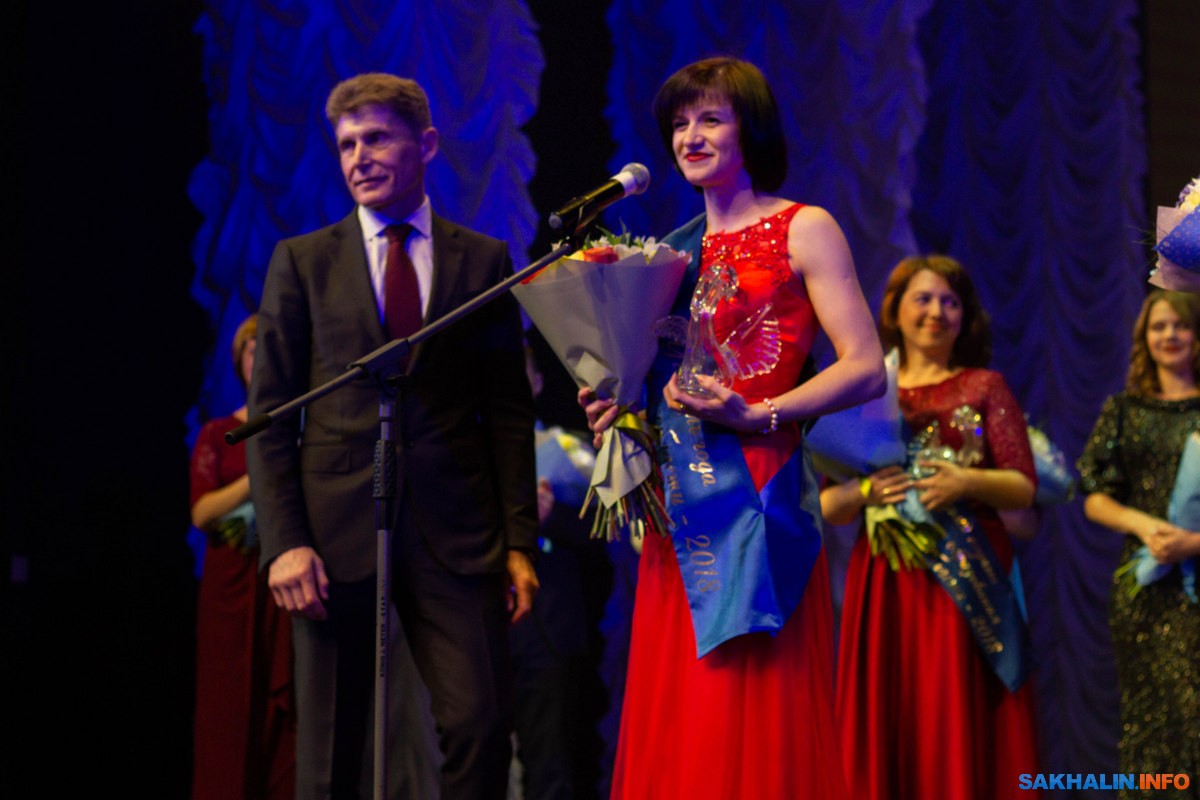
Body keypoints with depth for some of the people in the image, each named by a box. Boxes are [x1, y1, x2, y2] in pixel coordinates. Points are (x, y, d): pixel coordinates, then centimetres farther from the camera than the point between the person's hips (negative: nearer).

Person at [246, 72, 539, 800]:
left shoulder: (484, 261, 10)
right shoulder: (303, 262, 9)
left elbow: (511, 411, 9)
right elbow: (270, 413, 6)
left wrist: (520, 542, 1)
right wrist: (284, 542, -6)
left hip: (455, 536, 0)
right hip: (337, 533, 0)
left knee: (482, 727, -11)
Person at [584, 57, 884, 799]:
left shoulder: (804, 231, 1)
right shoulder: (680, 251, 18)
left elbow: (865, 369, -8)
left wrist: (756, 414, -18)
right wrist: (622, 401, 5)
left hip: (757, 496, -6)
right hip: (682, 508, 6)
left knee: (752, 730, -9)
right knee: (675, 731, 2)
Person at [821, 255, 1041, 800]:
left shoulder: (984, 387, 10)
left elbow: (1024, 488, 2)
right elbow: (827, 506, 9)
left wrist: (969, 482, -16)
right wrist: (865, 492, -11)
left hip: (965, 579, -1)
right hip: (885, 583, 2)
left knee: (959, 726, -7)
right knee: (887, 730, -2)